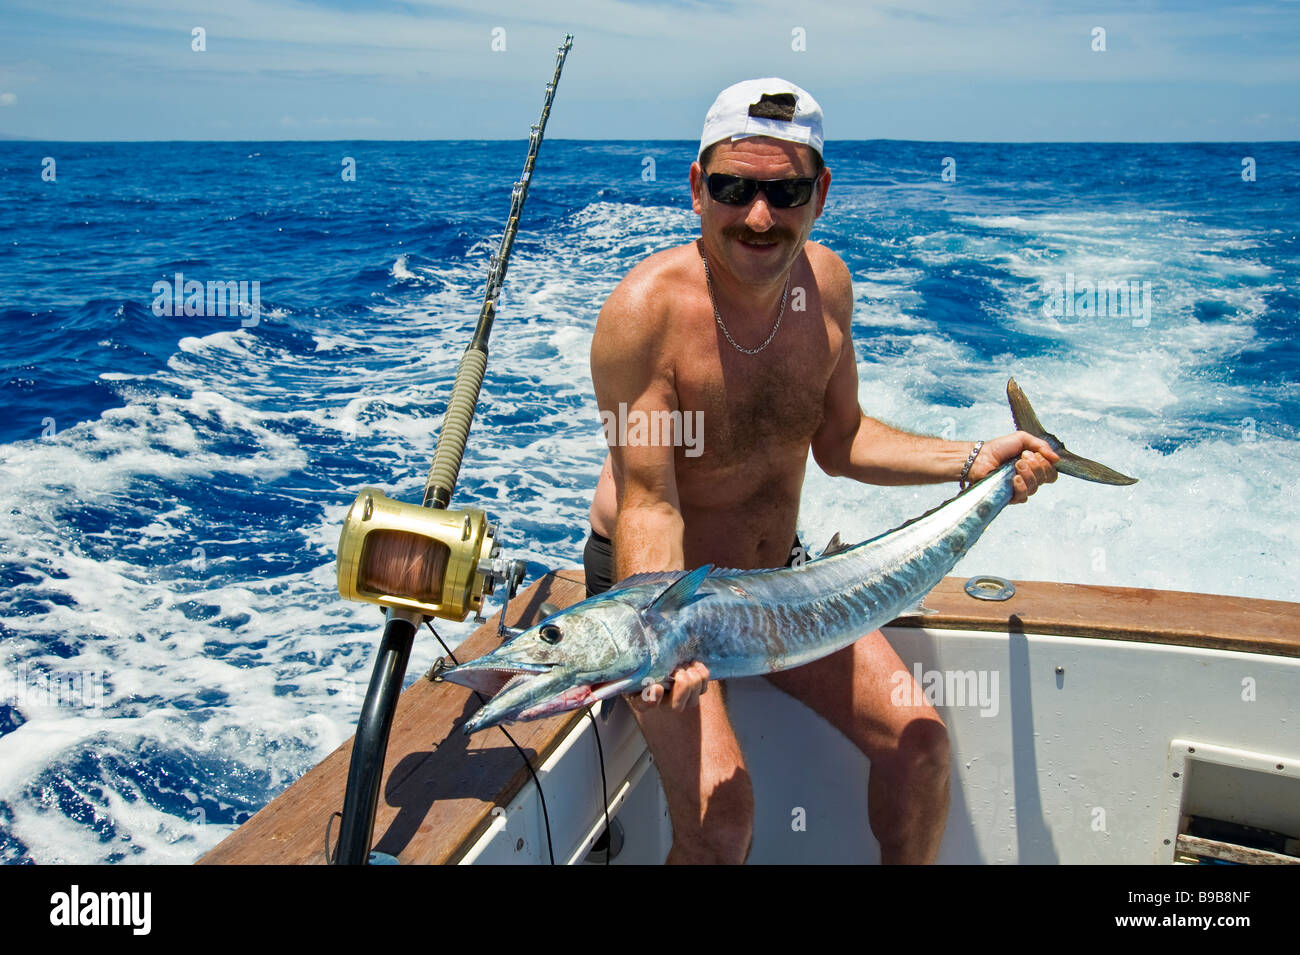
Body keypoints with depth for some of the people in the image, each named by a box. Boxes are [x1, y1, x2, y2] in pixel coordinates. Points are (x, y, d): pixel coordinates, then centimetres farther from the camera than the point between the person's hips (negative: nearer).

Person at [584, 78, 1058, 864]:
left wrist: (972, 462, -5)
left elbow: (838, 442, 5)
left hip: (778, 571, 6)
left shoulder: (826, 281, -6)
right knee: (719, 808, -22)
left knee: (919, 738, 0)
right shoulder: (647, 308, -26)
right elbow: (647, 504, -27)